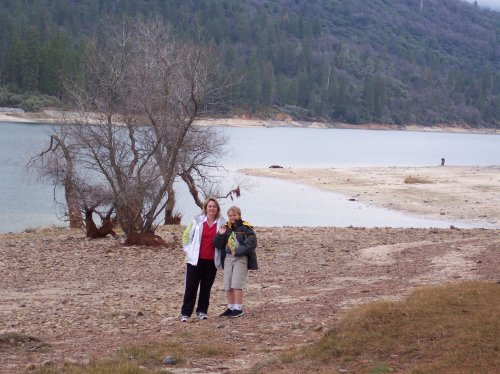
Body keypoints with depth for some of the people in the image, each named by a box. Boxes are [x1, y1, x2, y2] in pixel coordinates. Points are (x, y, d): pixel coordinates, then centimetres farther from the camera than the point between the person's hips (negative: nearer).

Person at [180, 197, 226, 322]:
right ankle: (185, 313, 2)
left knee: (206, 287, 7)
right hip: (195, 260, -1)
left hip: (212, 261, 1)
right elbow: (186, 236, 7)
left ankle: (202, 311, 19)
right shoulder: (197, 221, 0)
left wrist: (220, 258, 4)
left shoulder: (222, 223, 2)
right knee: (191, 287, -1)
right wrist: (189, 251, 0)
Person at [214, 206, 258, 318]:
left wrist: (238, 252, -18)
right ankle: (231, 308, 16)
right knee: (228, 285, 6)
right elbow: (218, 245, 11)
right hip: (228, 258, 6)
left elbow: (252, 243, -14)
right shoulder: (226, 228, 11)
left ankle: (238, 309, -2)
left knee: (237, 284, -9)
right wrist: (220, 235, -9)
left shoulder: (246, 227, -5)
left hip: (241, 258, -6)